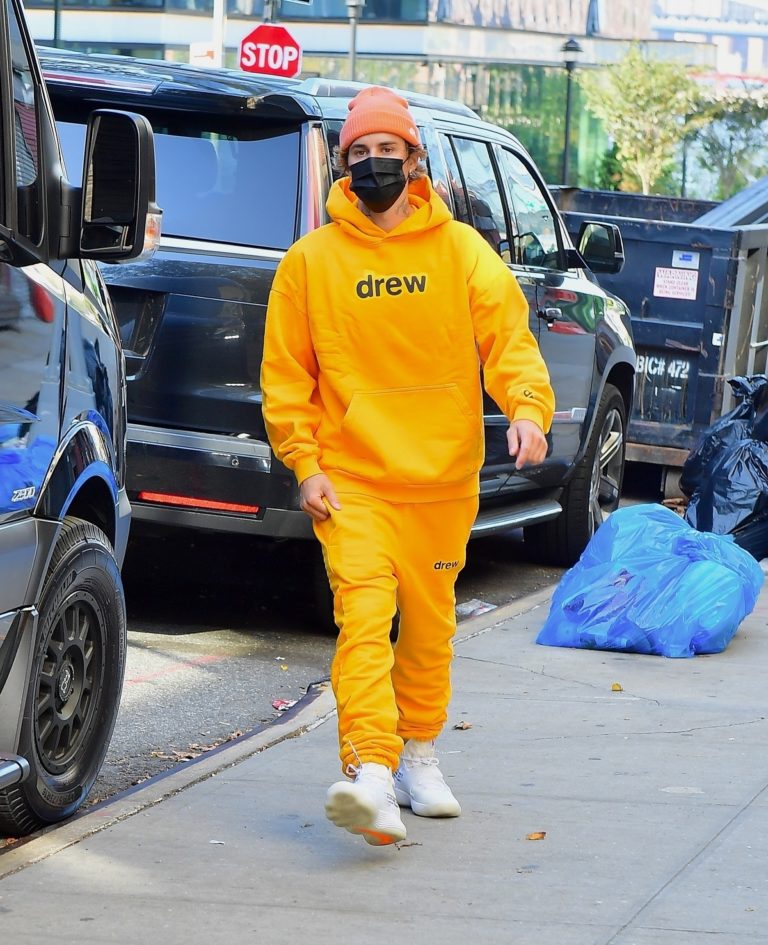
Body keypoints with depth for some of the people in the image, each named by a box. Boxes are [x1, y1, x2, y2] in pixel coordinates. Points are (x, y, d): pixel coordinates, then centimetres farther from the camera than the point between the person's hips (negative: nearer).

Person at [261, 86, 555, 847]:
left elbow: (508, 335, -4)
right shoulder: (310, 262, 2)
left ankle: (418, 757, 31)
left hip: (443, 480, 2)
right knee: (363, 618, -18)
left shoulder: (461, 251, 4)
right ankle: (370, 772, -27)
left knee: (429, 626, 12)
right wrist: (304, 463, -5)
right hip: (351, 481, -2)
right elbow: (284, 376, 5)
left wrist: (527, 407, -23)